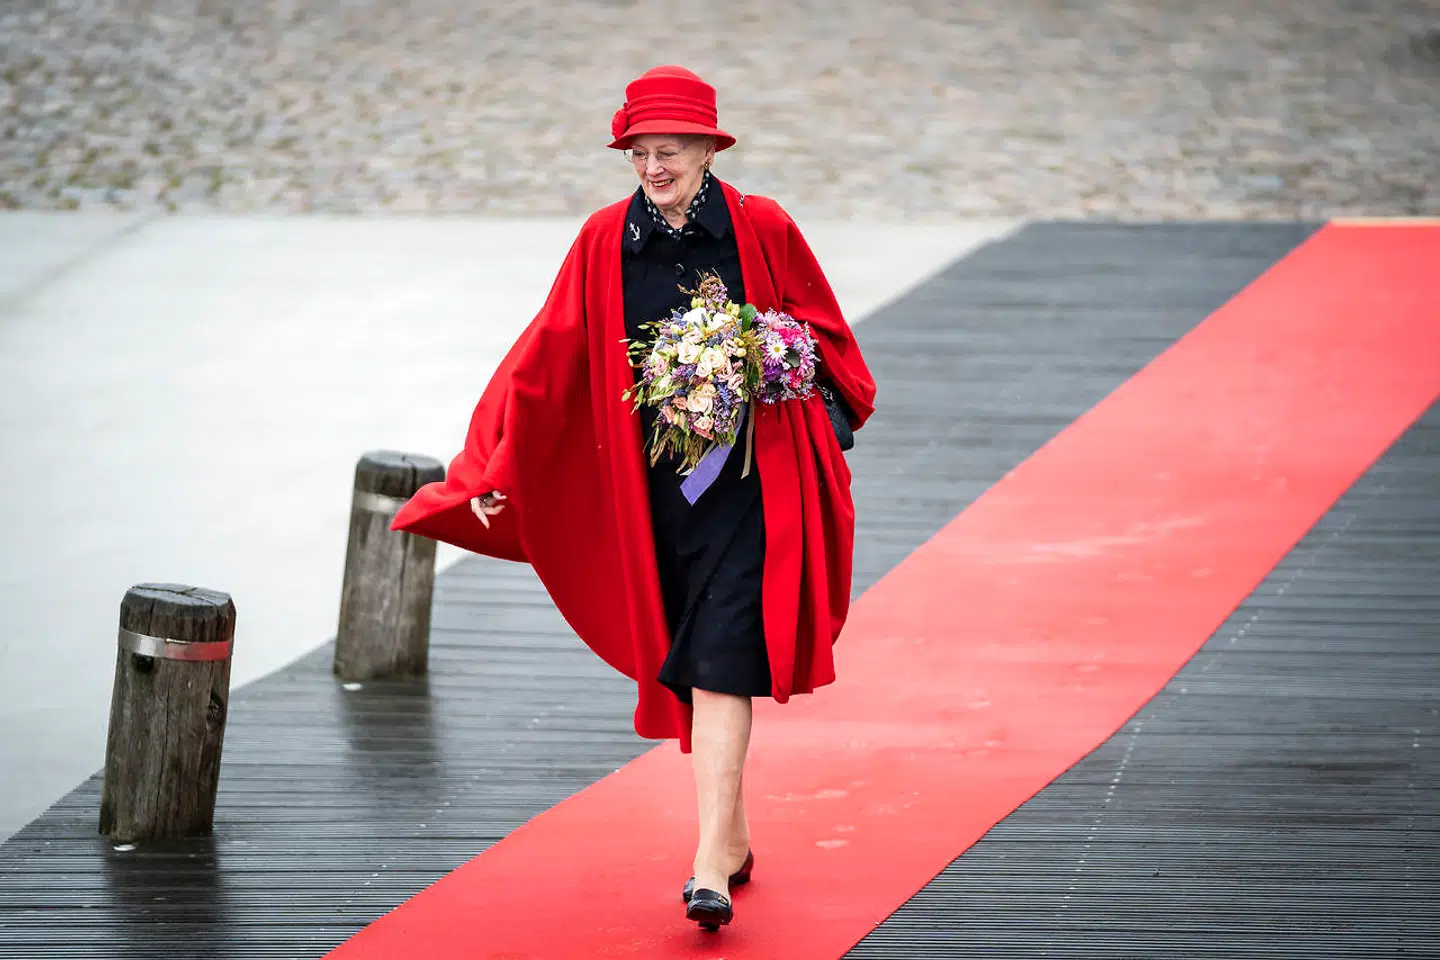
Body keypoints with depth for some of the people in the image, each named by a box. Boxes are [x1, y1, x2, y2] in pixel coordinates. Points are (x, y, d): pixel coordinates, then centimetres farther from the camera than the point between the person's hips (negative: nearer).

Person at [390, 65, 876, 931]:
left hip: (751, 482, -3)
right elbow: (546, 359, 1)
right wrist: (491, 467, -1)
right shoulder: (605, 243, -1)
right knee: (685, 666, 11)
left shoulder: (762, 231, -7)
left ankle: (711, 866, -15)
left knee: (720, 664, -13)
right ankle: (734, 836, 28)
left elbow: (822, 334, 5)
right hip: (656, 489, 3)